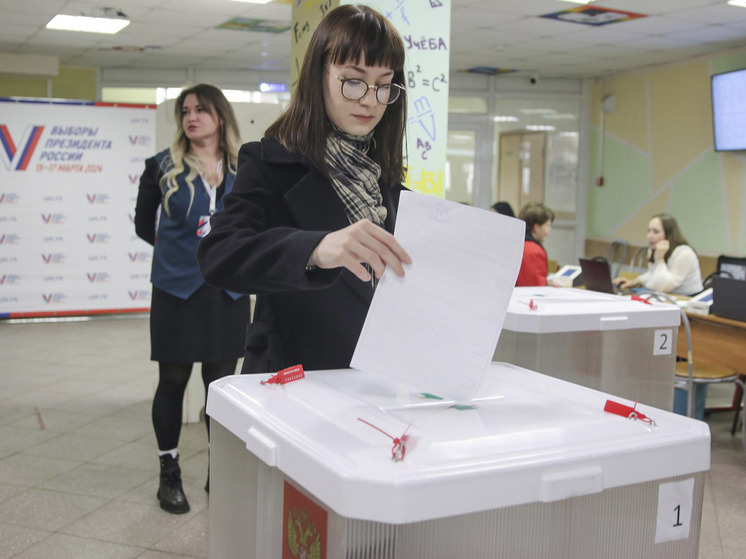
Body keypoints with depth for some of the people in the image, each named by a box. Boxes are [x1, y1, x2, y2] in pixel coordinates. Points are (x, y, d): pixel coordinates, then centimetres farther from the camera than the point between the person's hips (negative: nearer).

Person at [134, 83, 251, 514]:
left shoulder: (243, 170, 3)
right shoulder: (163, 167, 0)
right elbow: (144, 223, 13)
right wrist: (181, 248, 10)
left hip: (227, 291, 1)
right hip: (177, 289, -1)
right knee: (173, 381, 6)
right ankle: (170, 473, 22)